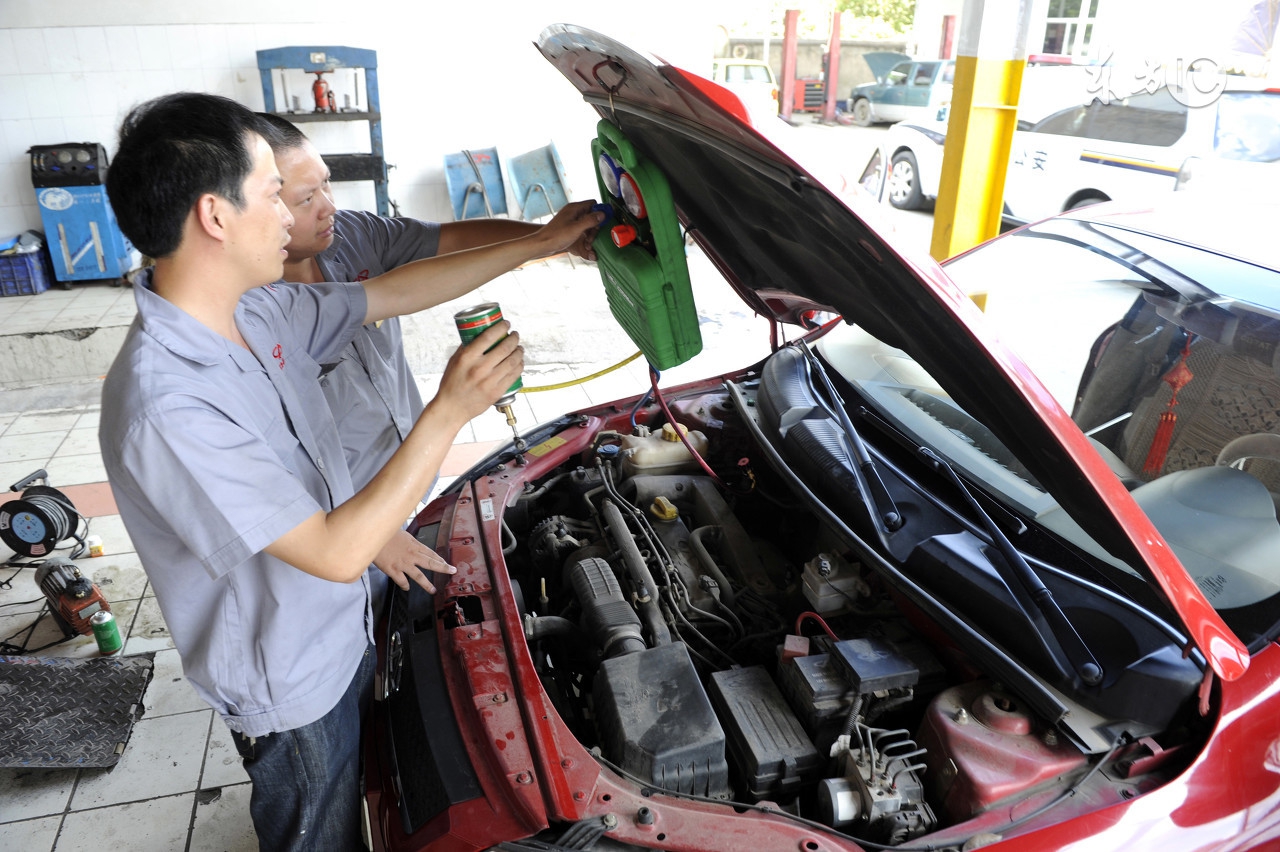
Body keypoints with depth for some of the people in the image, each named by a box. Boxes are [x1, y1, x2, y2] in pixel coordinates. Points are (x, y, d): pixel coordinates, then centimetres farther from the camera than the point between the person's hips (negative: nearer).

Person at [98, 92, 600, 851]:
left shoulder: (258, 312, -8)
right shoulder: (166, 410, -35)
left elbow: (398, 293, 3)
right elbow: (339, 552, -34)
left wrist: (536, 245, 3)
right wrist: (450, 412, -32)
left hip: (343, 634, 8)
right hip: (291, 689, -8)